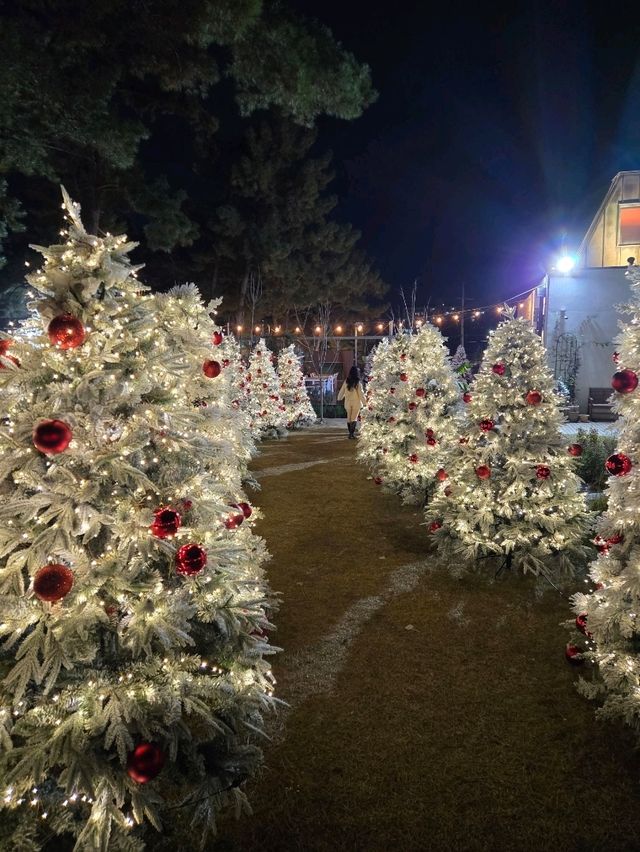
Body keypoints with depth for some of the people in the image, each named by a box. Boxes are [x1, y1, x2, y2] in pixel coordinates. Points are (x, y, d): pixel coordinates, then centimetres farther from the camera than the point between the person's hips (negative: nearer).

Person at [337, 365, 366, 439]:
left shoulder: (346, 382, -4)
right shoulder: (358, 383, -14)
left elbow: (342, 391, 7)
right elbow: (361, 394, -12)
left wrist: (339, 398, 24)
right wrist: (364, 402, -3)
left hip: (348, 402, 3)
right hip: (356, 403, -3)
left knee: (349, 417, 15)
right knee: (354, 418, 2)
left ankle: (350, 432, 20)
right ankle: (352, 432, -12)